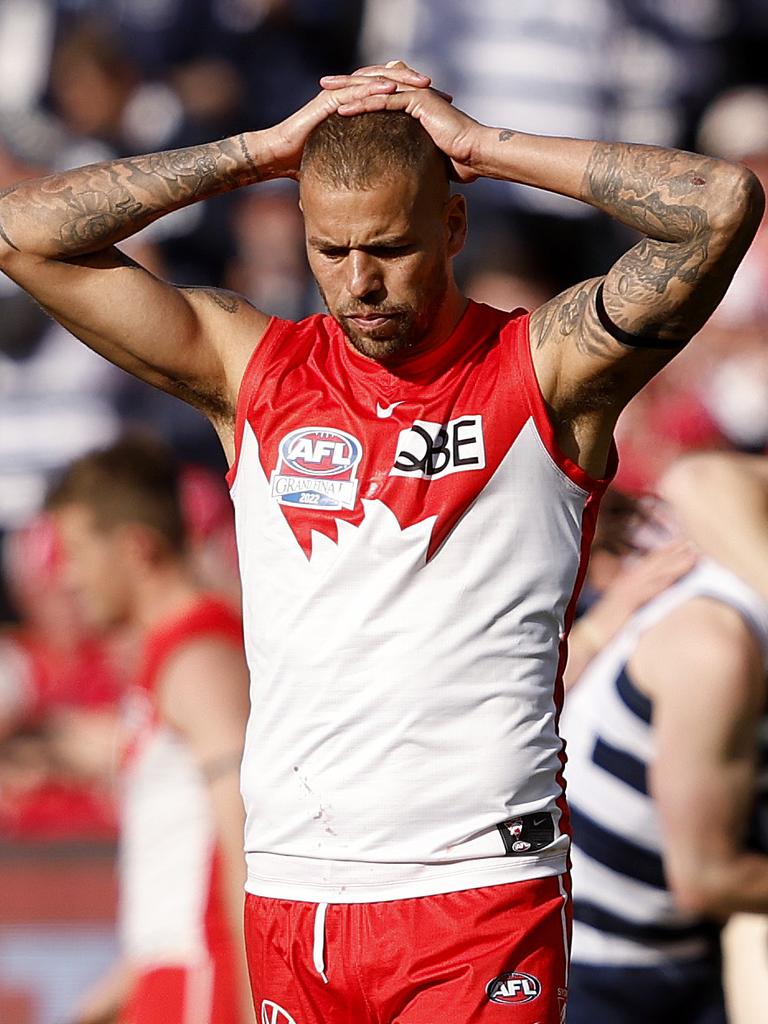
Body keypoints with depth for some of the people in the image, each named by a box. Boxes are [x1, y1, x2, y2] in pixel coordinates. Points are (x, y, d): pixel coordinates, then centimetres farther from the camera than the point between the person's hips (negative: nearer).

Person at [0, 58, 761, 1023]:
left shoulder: (545, 368, 1)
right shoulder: (251, 368, 10)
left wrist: (484, 145, -4)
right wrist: (264, 149, 4)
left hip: (482, 892, -3)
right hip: (290, 896, 3)